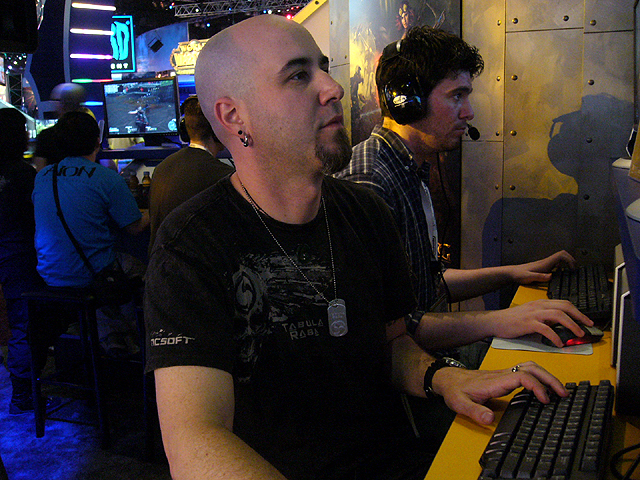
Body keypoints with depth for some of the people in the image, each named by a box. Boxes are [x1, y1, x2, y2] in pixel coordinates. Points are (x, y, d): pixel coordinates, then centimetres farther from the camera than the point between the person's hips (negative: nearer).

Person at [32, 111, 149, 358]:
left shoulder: (42, 177, 3)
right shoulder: (107, 178, -15)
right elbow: (135, 227, -9)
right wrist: (149, 215, 15)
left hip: (50, 276, 6)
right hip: (90, 276, -6)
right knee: (136, 268, 22)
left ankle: (109, 339, 33)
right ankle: (128, 339, 33)